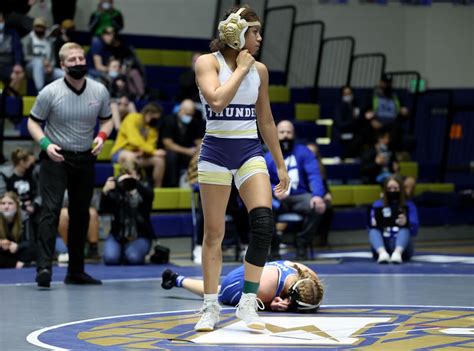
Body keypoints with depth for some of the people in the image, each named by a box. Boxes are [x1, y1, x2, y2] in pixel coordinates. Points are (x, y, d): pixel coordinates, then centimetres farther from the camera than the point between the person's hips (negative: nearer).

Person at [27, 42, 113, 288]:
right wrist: (46, 144, -18)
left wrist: (102, 136, -9)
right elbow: (33, 122, -2)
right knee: (51, 210, -16)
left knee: (81, 214, 8)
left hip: (85, 159, 4)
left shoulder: (99, 91, -2)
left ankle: (76, 271, 17)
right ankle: (44, 267, -21)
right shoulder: (50, 92, -11)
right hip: (55, 157, -4)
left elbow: (107, 120, 12)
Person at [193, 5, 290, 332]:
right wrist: (241, 69, -14)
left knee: (264, 222, -15)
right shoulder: (208, 62, -6)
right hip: (216, 151, -3)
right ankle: (211, 307, 13)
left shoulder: (259, 69, 7)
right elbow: (217, 101, -24)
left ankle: (248, 302, -7)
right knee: (214, 233, 2)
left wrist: (281, 164, 15)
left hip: (250, 152, 3)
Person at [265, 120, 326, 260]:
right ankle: (273, 246, -12)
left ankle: (302, 245, -11)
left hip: (301, 196, 0)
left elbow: (314, 175, -10)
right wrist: (274, 191, -25)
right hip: (278, 199, 0)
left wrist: (318, 195, -30)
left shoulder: (304, 152, 3)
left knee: (317, 206, -32)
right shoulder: (268, 157, 6)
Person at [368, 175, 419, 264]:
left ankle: (397, 253, -61)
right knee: (374, 230, -27)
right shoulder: (377, 205, 11)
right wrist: (374, 225, -21)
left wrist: (406, 224, -26)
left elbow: (414, 230, -4)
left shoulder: (409, 205, 8)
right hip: (382, 246, 1)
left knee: (404, 229, -30)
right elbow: (372, 230, 3)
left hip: (402, 246, -1)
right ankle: (382, 253, -58)